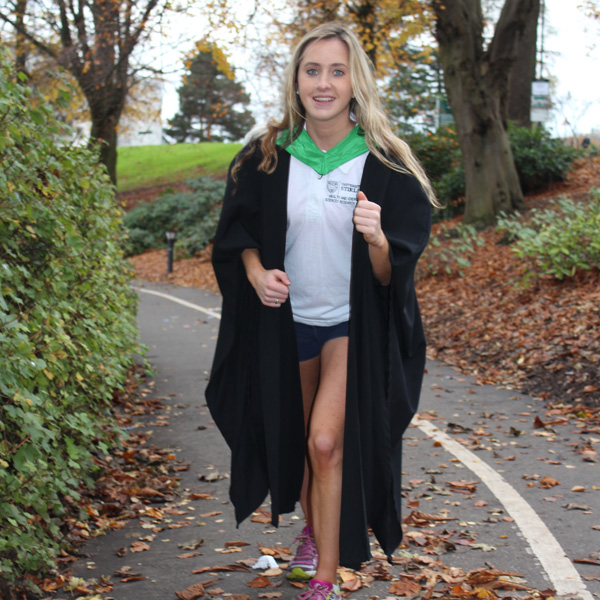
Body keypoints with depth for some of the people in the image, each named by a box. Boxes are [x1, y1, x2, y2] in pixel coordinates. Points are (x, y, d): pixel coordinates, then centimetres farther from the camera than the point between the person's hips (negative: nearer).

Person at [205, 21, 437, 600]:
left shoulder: (383, 166, -14)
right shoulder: (268, 157, -7)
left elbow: (393, 275, -12)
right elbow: (240, 228, 6)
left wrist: (376, 237, -34)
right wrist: (256, 272, -15)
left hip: (353, 325, -3)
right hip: (287, 321, 3)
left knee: (326, 442, -15)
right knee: (297, 439, 16)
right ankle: (313, 533, 43)